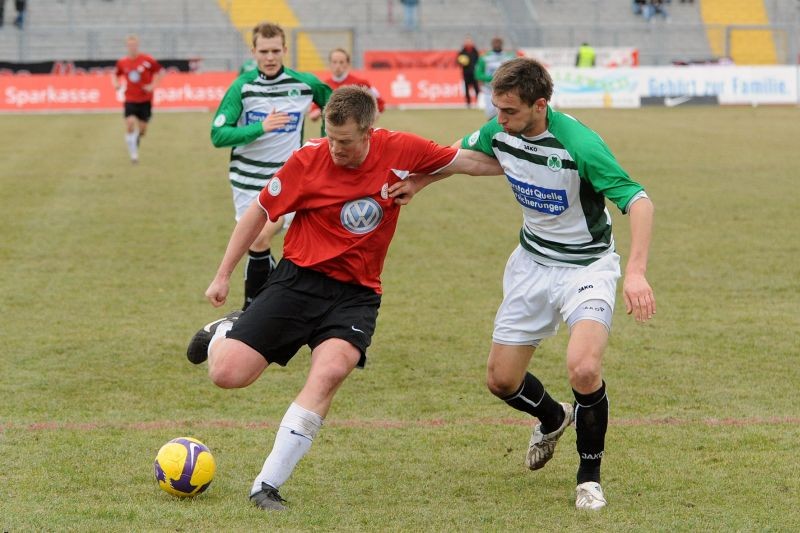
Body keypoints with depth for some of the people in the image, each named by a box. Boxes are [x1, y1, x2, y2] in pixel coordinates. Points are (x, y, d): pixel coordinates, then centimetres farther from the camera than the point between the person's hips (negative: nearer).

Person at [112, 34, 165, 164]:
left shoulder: (147, 60, -9)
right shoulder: (122, 62, 0)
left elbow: (160, 71, 0)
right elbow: (116, 74, 18)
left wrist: (153, 85, -11)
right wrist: (116, 84, -2)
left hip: (145, 100, -1)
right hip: (130, 100, 1)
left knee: (142, 129, 3)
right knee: (130, 123, -19)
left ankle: (136, 141, 39)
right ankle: (133, 153, -5)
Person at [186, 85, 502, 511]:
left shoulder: (401, 151, -8)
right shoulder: (308, 160, -10)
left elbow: (468, 161, 7)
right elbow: (259, 213, 3)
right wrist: (223, 276, 7)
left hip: (355, 295, 0)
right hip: (298, 280, 0)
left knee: (331, 370, -30)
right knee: (227, 375, -12)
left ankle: (267, 485, -23)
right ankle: (225, 332, 28)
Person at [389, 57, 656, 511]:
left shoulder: (579, 144, -30)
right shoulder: (499, 133, -10)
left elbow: (638, 201, -32)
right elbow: (463, 151, 15)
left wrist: (636, 271, -43)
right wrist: (418, 182, 5)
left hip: (587, 265, -6)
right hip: (532, 263, 6)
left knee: (584, 369, -28)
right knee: (501, 379, 7)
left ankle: (590, 476, -4)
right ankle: (553, 418, 43)